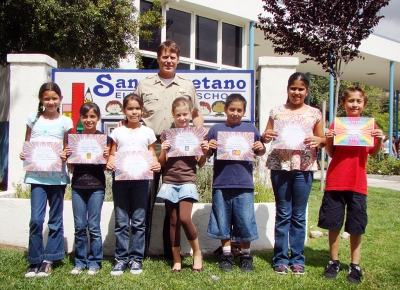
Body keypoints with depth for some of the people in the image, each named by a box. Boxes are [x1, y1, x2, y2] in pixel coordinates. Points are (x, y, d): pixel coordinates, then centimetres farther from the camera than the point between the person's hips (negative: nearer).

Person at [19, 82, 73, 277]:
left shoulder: (65, 122, 4)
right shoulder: (33, 119, 8)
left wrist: (65, 156, -13)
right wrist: (23, 154, -6)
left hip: (58, 176, 0)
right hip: (37, 175, 0)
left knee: (55, 219, 6)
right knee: (36, 219, -7)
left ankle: (48, 260, 18)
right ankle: (35, 261, 8)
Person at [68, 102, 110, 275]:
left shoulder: (104, 138, 0)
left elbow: (106, 166, 3)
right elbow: (71, 167, 10)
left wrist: (107, 157, -16)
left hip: (96, 186, -2)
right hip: (78, 185, 2)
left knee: (93, 226, 2)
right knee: (79, 226, 7)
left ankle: (94, 262, 15)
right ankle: (80, 262, 20)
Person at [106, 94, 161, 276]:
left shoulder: (147, 132, 10)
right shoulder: (117, 132, 10)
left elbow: (153, 155, 8)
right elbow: (112, 154, 9)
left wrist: (156, 164, -12)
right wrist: (109, 163, -12)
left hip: (141, 179, 0)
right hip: (120, 179, 1)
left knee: (138, 221, 3)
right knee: (121, 222, 3)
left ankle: (136, 258, 12)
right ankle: (121, 259, 12)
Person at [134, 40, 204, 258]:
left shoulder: (187, 86, 14)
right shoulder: (144, 85, 11)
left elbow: (196, 114, 18)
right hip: (150, 145, -1)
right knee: (146, 199, 0)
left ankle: (171, 251, 17)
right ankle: (141, 249, 10)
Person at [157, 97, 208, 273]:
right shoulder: (167, 134, 6)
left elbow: (200, 164, 10)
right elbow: (161, 163, 7)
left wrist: (205, 152, -8)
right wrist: (163, 151, -11)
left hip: (188, 181, -2)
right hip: (170, 181, 2)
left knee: (184, 218, -14)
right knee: (173, 221, 5)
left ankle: (197, 253, 9)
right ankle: (176, 260, 17)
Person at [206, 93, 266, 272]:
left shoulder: (250, 129, 8)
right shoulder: (216, 129, 6)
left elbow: (260, 153, 16)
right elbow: (207, 155, 10)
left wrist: (261, 148, -5)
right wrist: (209, 148, -11)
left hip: (244, 184, 0)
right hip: (221, 183, 0)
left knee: (245, 222, 4)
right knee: (223, 221, 8)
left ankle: (246, 256, 20)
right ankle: (226, 255, 22)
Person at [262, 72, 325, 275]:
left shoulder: (314, 113, 7)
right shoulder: (277, 111, 7)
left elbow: (323, 141, 11)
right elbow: (266, 137, 9)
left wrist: (318, 141, -12)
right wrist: (266, 137, -13)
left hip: (304, 167, 0)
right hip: (280, 166, 0)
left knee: (299, 216, 7)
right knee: (283, 214, 6)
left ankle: (297, 259, 18)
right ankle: (280, 258, 15)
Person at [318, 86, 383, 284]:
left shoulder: (369, 125, 6)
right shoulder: (336, 124, 4)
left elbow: (374, 154, 6)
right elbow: (331, 154, 4)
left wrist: (379, 140, -11)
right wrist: (328, 140, -13)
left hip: (358, 182, 0)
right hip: (335, 180, 0)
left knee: (356, 226, 6)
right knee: (333, 223, 5)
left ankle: (355, 265, 18)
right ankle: (334, 262, 21)